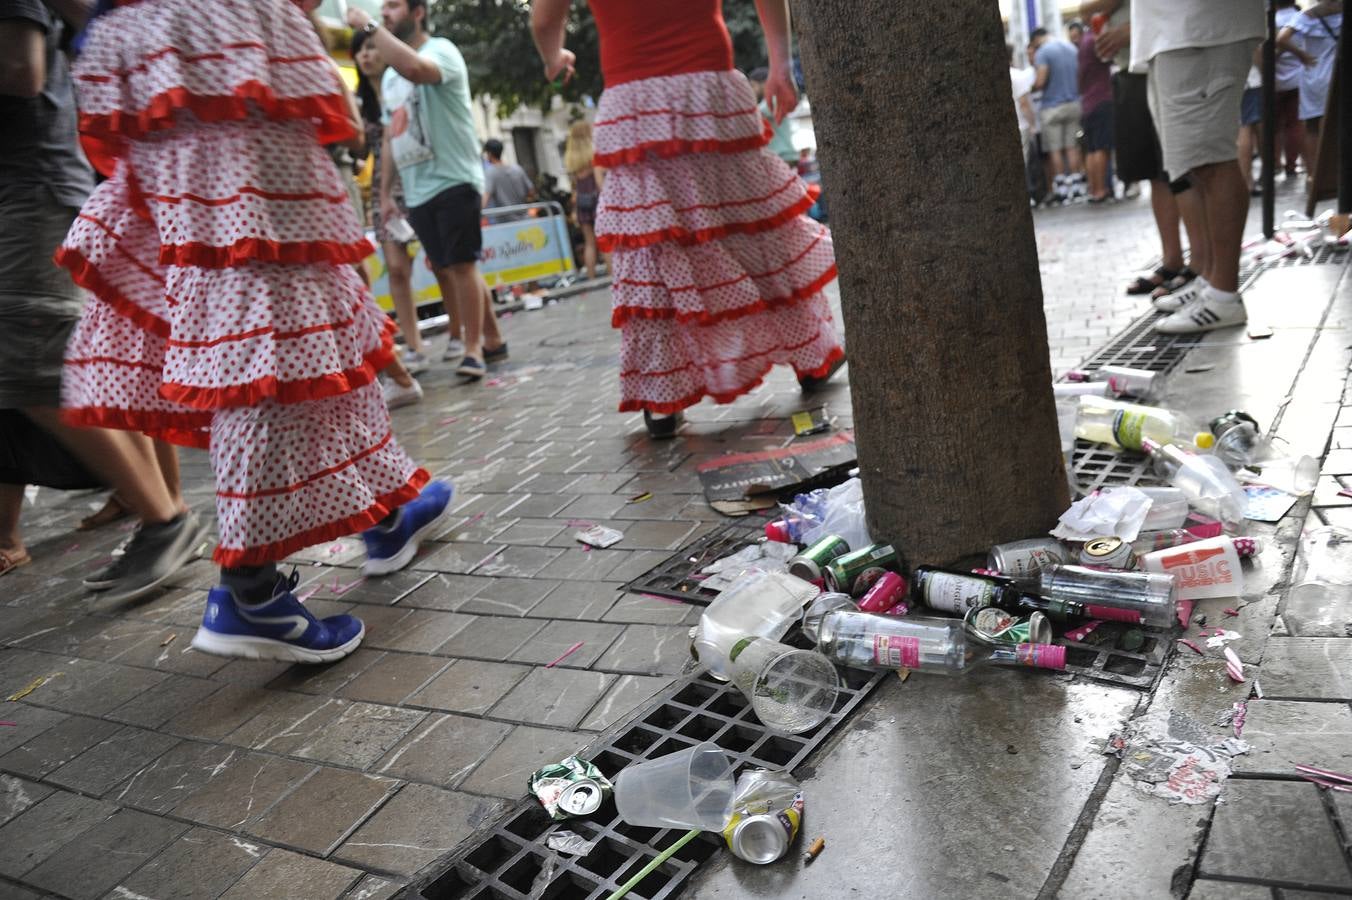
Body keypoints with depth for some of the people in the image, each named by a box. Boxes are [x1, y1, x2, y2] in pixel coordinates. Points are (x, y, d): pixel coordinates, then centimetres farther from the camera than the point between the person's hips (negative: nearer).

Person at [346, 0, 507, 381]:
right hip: (416, 191, 8)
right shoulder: (389, 76, 20)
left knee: (461, 264, -11)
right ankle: (492, 340, 18)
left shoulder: (441, 50, -5)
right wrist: (385, 193, 17)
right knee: (444, 267, 8)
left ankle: (473, 348, -4)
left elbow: (415, 69, -30)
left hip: (454, 180, -8)